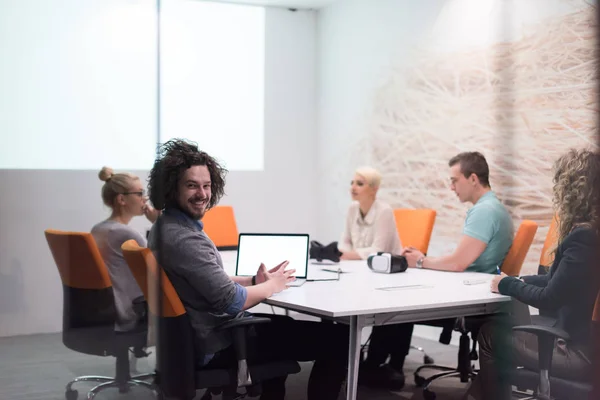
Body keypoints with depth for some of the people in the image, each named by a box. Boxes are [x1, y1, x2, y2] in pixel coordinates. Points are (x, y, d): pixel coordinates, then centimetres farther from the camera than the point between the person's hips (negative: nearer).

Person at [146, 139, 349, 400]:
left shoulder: (167, 227, 7)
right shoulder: (184, 239, -26)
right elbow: (231, 301, -25)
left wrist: (253, 281, 4)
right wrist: (271, 286, -7)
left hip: (199, 336, 10)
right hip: (216, 345, -10)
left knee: (283, 323, 35)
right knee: (339, 339, -6)